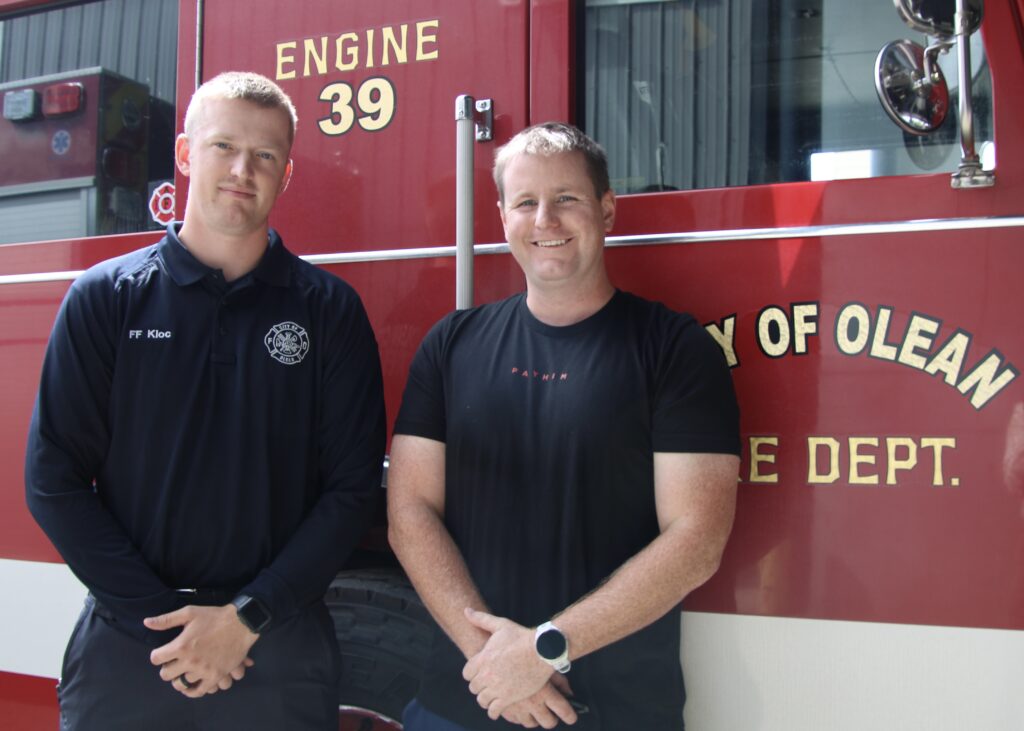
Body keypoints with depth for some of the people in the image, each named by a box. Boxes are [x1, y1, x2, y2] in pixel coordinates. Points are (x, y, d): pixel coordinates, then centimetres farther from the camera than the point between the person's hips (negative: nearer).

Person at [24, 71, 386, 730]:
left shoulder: (330, 309, -2)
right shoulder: (104, 298, -1)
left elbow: (351, 487, -4)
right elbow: (55, 479, -4)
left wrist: (247, 617, -12)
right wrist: (163, 616, -10)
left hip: (279, 648, 0)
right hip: (126, 644, 0)